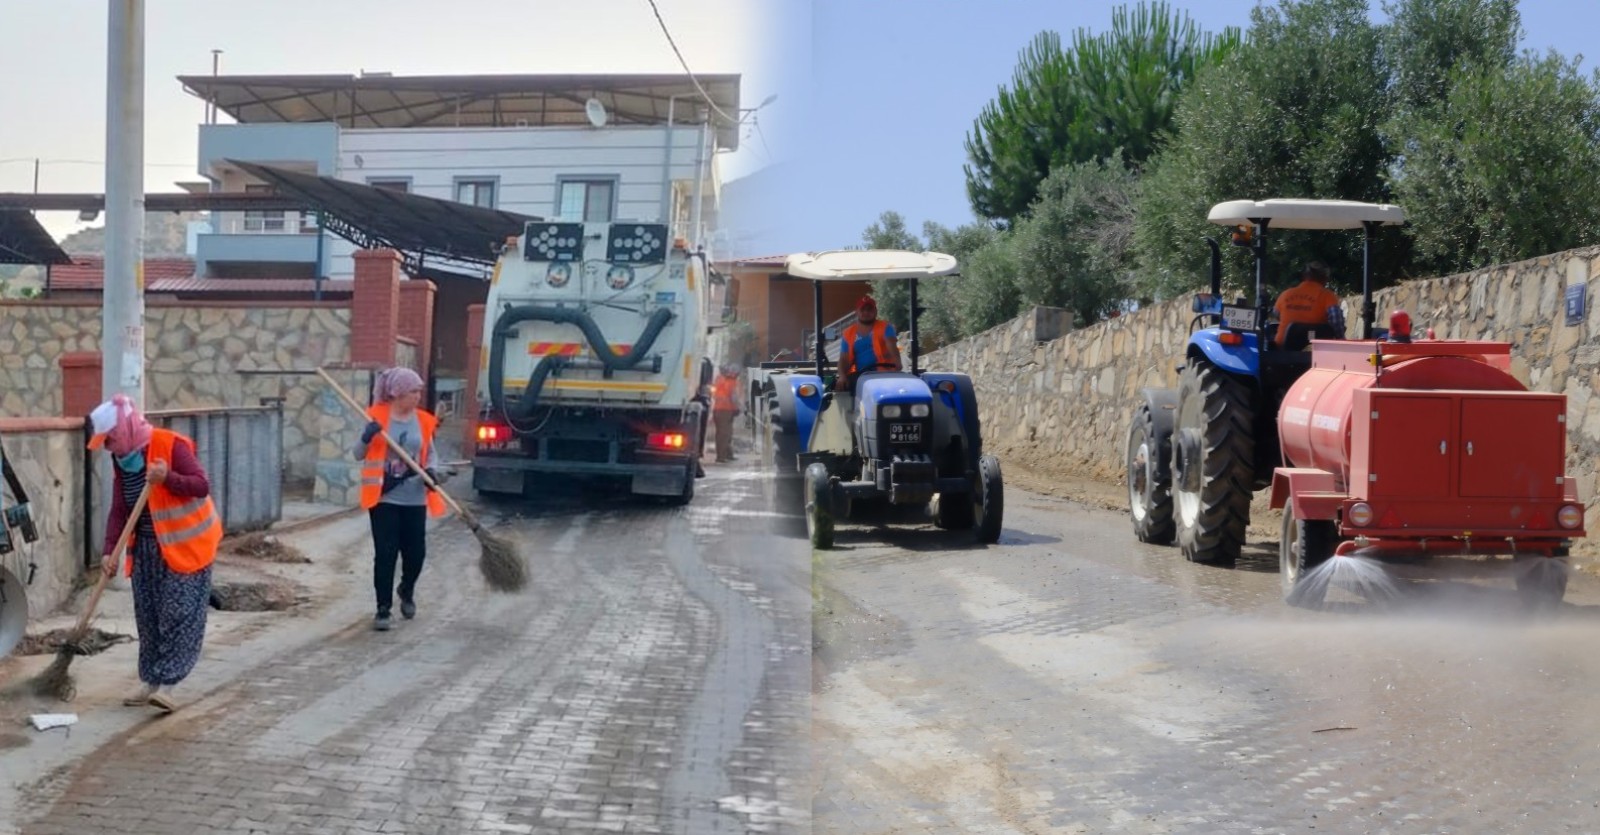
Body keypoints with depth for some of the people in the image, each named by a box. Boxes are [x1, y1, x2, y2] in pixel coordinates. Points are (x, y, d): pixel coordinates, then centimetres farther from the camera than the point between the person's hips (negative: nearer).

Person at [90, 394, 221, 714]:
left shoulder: (171, 445, -18)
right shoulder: (121, 460, 4)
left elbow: (202, 485, -21)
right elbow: (119, 509, 2)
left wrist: (168, 478, -35)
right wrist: (110, 551, -8)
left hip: (184, 545, -7)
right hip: (146, 548, 7)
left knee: (179, 615, -8)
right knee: (147, 616, 9)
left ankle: (166, 685, -7)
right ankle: (149, 681, 18)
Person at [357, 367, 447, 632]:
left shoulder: (423, 420, 3)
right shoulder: (377, 417, -5)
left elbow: (429, 454, 13)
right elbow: (360, 454, 1)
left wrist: (431, 471, -9)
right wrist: (367, 438, -21)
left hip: (414, 499, 3)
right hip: (384, 498, -3)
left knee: (416, 552, 8)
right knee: (385, 554, -4)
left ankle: (407, 591, 39)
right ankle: (383, 609, 6)